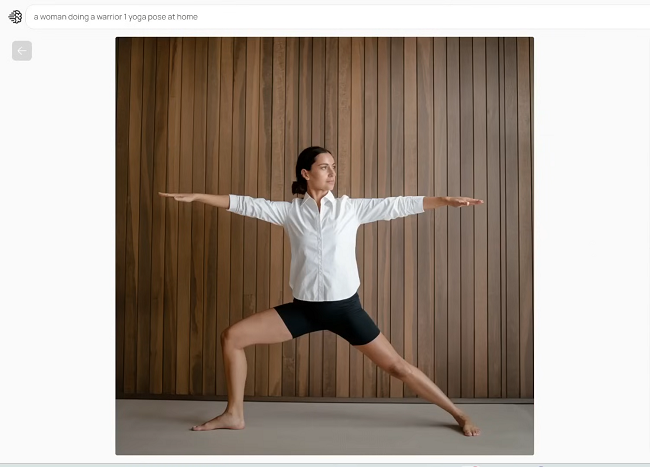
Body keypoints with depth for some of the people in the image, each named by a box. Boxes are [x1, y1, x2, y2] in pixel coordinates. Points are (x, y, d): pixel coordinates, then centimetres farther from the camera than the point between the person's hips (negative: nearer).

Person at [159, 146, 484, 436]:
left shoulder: (351, 207, -2)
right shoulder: (290, 211, 1)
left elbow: (399, 205, -7)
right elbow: (245, 204, -2)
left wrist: (448, 201, -15)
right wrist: (196, 196, -7)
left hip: (345, 307, -2)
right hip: (305, 307, 2)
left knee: (396, 366, 1)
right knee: (232, 337, -3)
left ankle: (458, 414, 21)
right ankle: (234, 415, 13)